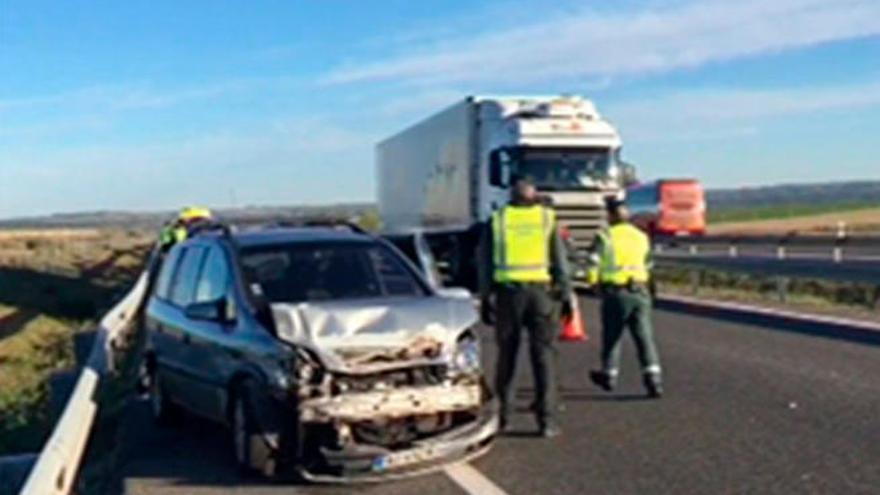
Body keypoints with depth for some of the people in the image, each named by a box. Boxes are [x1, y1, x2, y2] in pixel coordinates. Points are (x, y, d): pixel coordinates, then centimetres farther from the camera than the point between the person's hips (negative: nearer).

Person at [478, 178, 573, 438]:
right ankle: (546, 419, -1)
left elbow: (485, 263, 5)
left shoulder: (496, 220, 8)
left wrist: (485, 299, 8)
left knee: (506, 355, 10)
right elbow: (560, 261, 3)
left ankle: (502, 416, 14)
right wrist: (566, 295, 6)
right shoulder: (548, 218, 6)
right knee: (543, 355, 2)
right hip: (540, 292, -1)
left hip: (508, 292, 1)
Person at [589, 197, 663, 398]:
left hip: (616, 292, -3)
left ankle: (609, 375, 26)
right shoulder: (641, 236, 12)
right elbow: (648, 267, 19)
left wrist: (596, 284, 5)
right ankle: (653, 377, -11)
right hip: (640, 292, 3)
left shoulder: (606, 236, -3)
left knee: (612, 335, 12)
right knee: (644, 336, 0)